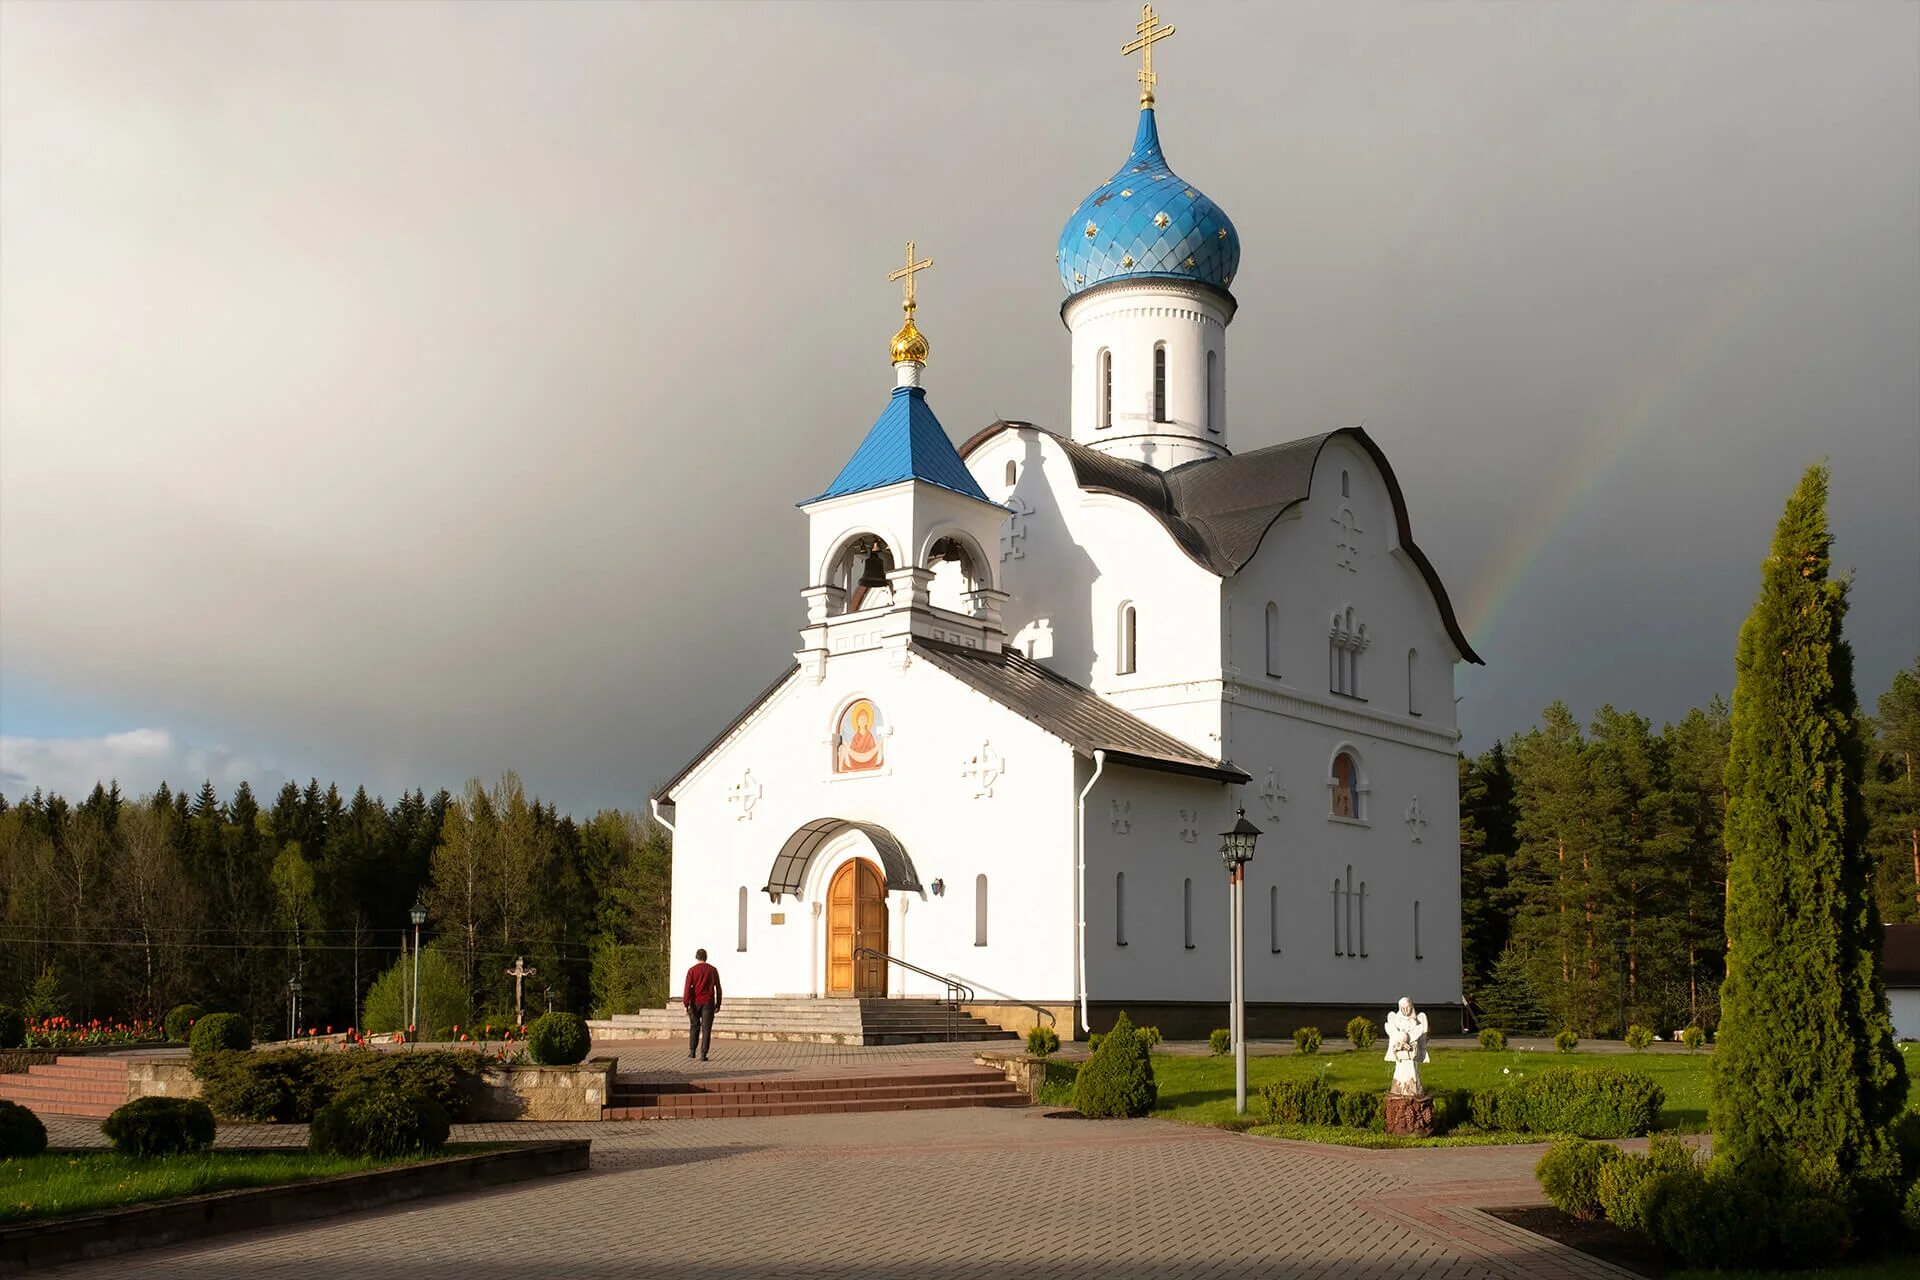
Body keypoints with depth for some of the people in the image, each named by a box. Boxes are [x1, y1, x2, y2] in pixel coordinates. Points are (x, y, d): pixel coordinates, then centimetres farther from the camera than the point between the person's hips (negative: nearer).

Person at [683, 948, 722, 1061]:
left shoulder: (692, 970, -4)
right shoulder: (713, 970, 3)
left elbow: (688, 989, -10)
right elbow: (718, 988, 4)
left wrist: (686, 1005, -10)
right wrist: (718, 1005, 12)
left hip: (695, 1003, 0)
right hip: (708, 1003, 0)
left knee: (694, 1027, 18)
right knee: (706, 1029, 0)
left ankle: (692, 1051, 20)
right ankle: (703, 1055, -7)